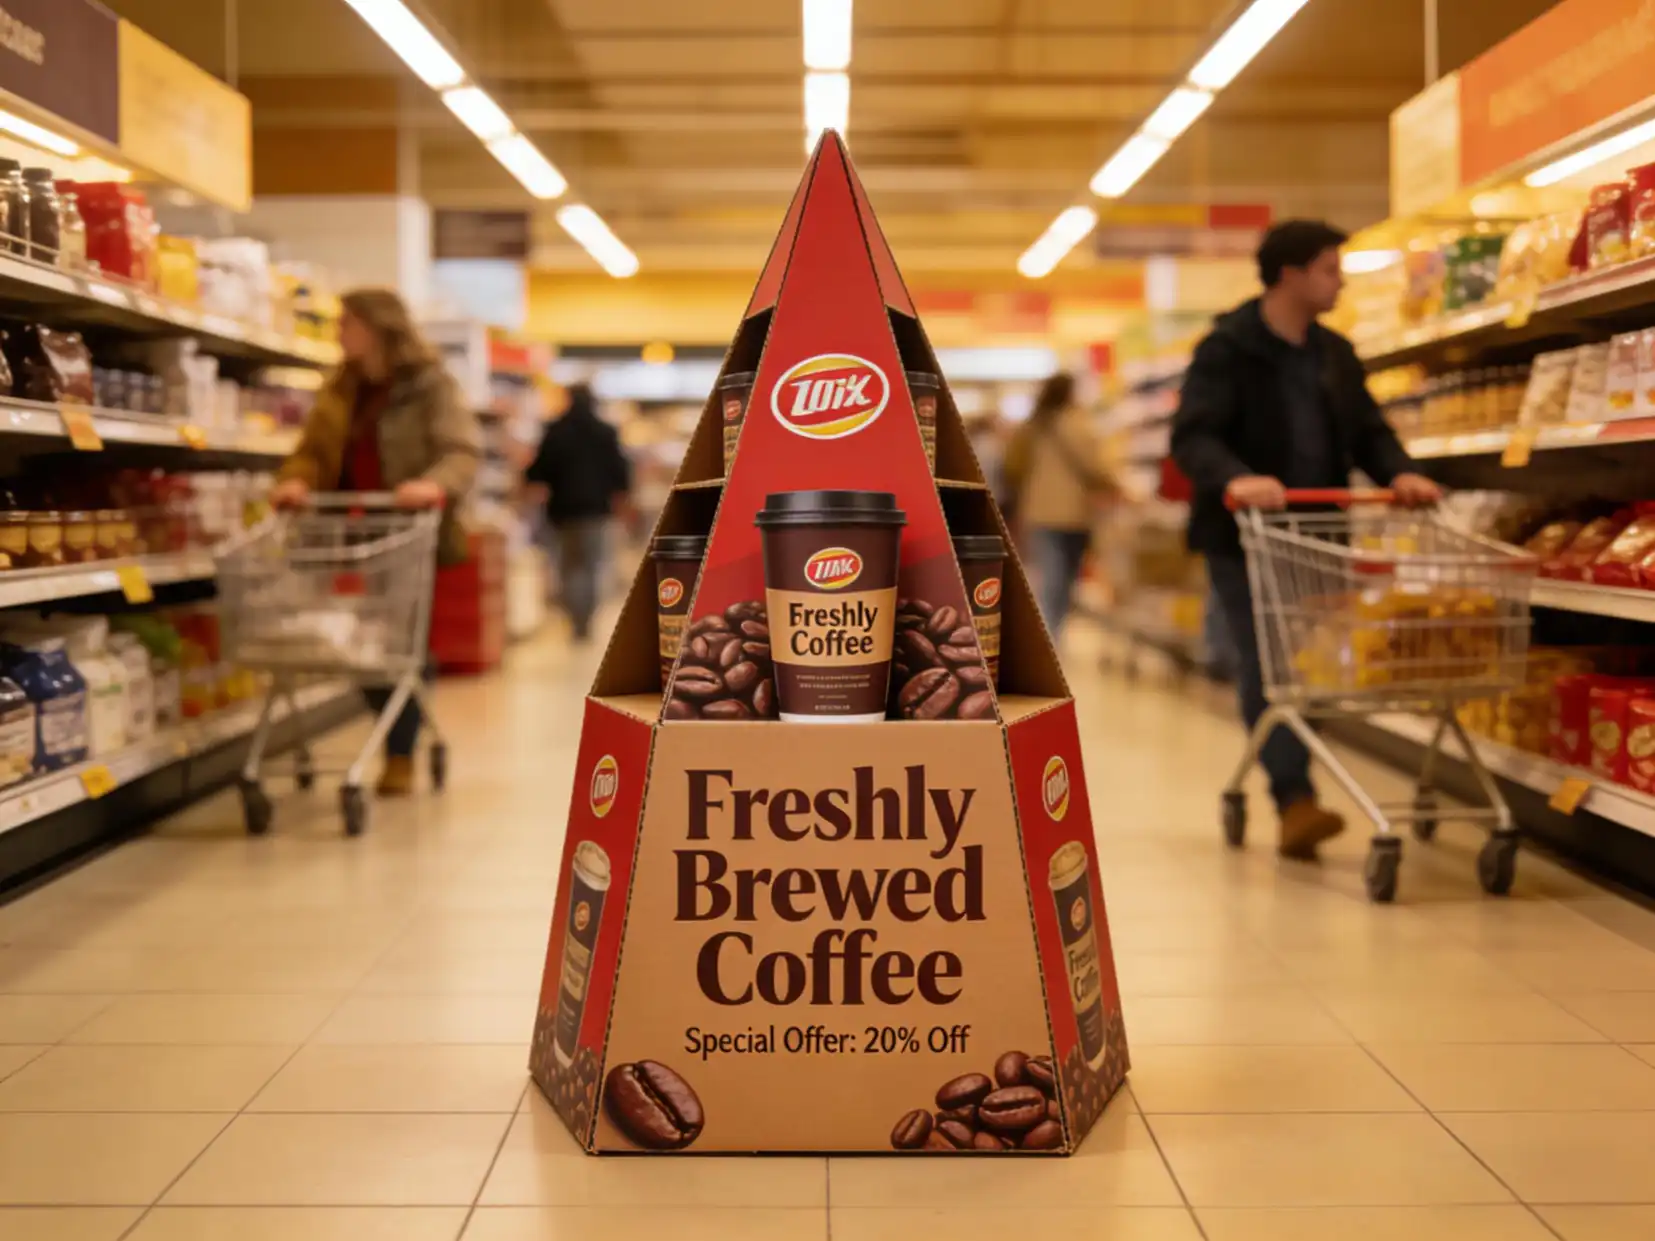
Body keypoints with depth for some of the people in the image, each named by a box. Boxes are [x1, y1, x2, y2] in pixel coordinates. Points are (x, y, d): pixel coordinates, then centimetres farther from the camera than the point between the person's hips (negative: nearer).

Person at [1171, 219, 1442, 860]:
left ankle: (1284, 795, 20)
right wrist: (1234, 478, -40)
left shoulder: (1335, 354, 12)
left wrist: (1399, 472, -9)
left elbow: (1368, 431, 13)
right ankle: (1296, 800, -16)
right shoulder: (1226, 350, -9)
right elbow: (1192, 436, -20)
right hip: (1243, 534, -6)